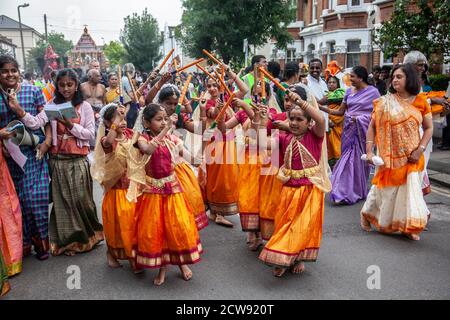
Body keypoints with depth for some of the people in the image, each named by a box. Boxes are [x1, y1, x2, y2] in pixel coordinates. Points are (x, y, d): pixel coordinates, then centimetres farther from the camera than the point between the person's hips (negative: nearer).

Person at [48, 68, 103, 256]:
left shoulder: (84, 106, 0)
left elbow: (91, 134, -5)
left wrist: (71, 126, -16)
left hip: (78, 160, -2)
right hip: (58, 160, 2)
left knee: (80, 199, 2)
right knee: (61, 201, 6)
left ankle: (85, 237, 21)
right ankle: (66, 240, 18)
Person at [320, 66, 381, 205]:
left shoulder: (372, 91, -2)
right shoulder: (349, 91, 10)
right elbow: (340, 111, 10)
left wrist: (359, 118, -12)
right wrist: (322, 108, 0)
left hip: (362, 129, -4)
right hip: (349, 129, 4)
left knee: (359, 159, 2)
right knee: (348, 158, 1)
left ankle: (358, 191, 17)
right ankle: (345, 191, 9)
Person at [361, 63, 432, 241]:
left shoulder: (420, 101, 0)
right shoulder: (385, 102, -4)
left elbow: (428, 128, 3)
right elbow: (372, 127, -3)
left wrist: (420, 149, -9)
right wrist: (369, 151, -11)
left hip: (412, 157, 2)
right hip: (389, 156, -1)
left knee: (411, 188, 3)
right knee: (386, 188, 8)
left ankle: (409, 226, 17)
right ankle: (367, 213, 32)